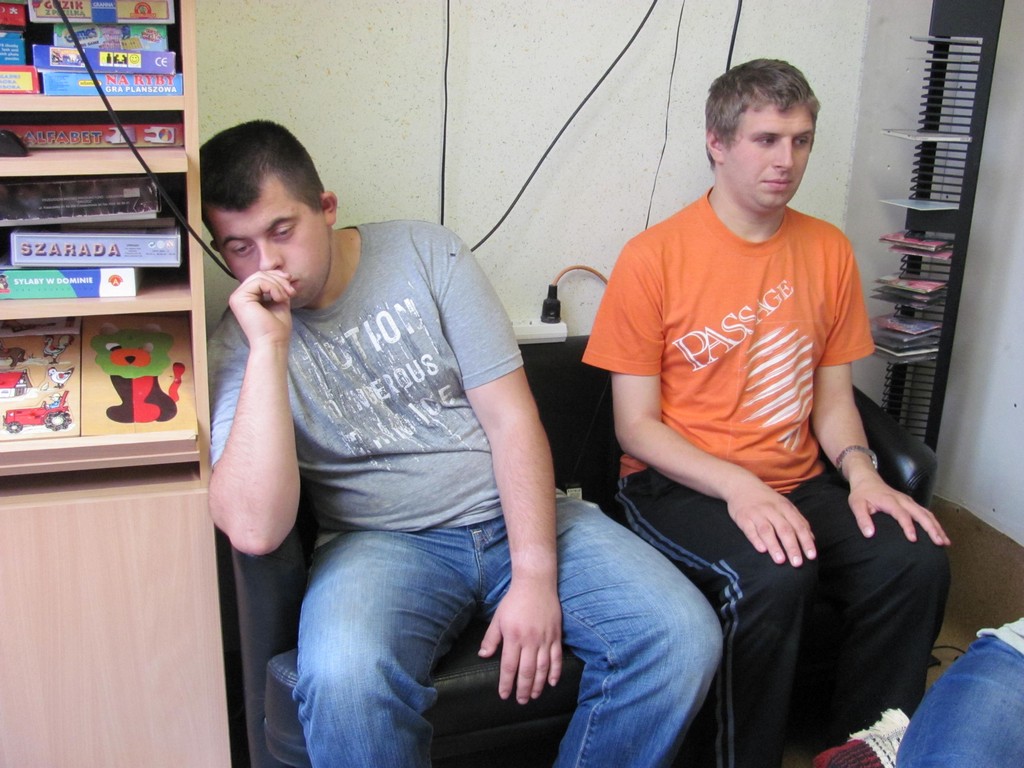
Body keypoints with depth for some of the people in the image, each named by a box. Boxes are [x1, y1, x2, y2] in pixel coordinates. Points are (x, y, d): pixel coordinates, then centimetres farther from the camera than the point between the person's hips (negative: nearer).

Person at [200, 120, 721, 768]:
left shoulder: (425, 253, 0)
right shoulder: (238, 343, -2)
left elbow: (512, 417, -3)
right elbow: (254, 530, -18)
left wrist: (535, 576, -12)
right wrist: (269, 346, -21)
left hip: (516, 514, 2)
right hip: (381, 540, -1)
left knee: (685, 636, -17)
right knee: (346, 677, -35)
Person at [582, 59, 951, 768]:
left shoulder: (829, 250, 7)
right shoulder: (654, 257, -8)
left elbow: (833, 396, 13)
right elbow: (636, 425, -7)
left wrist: (860, 471, -7)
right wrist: (737, 486, -20)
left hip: (797, 482, 5)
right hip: (678, 484, -4)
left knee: (917, 561, -18)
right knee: (774, 576, -31)